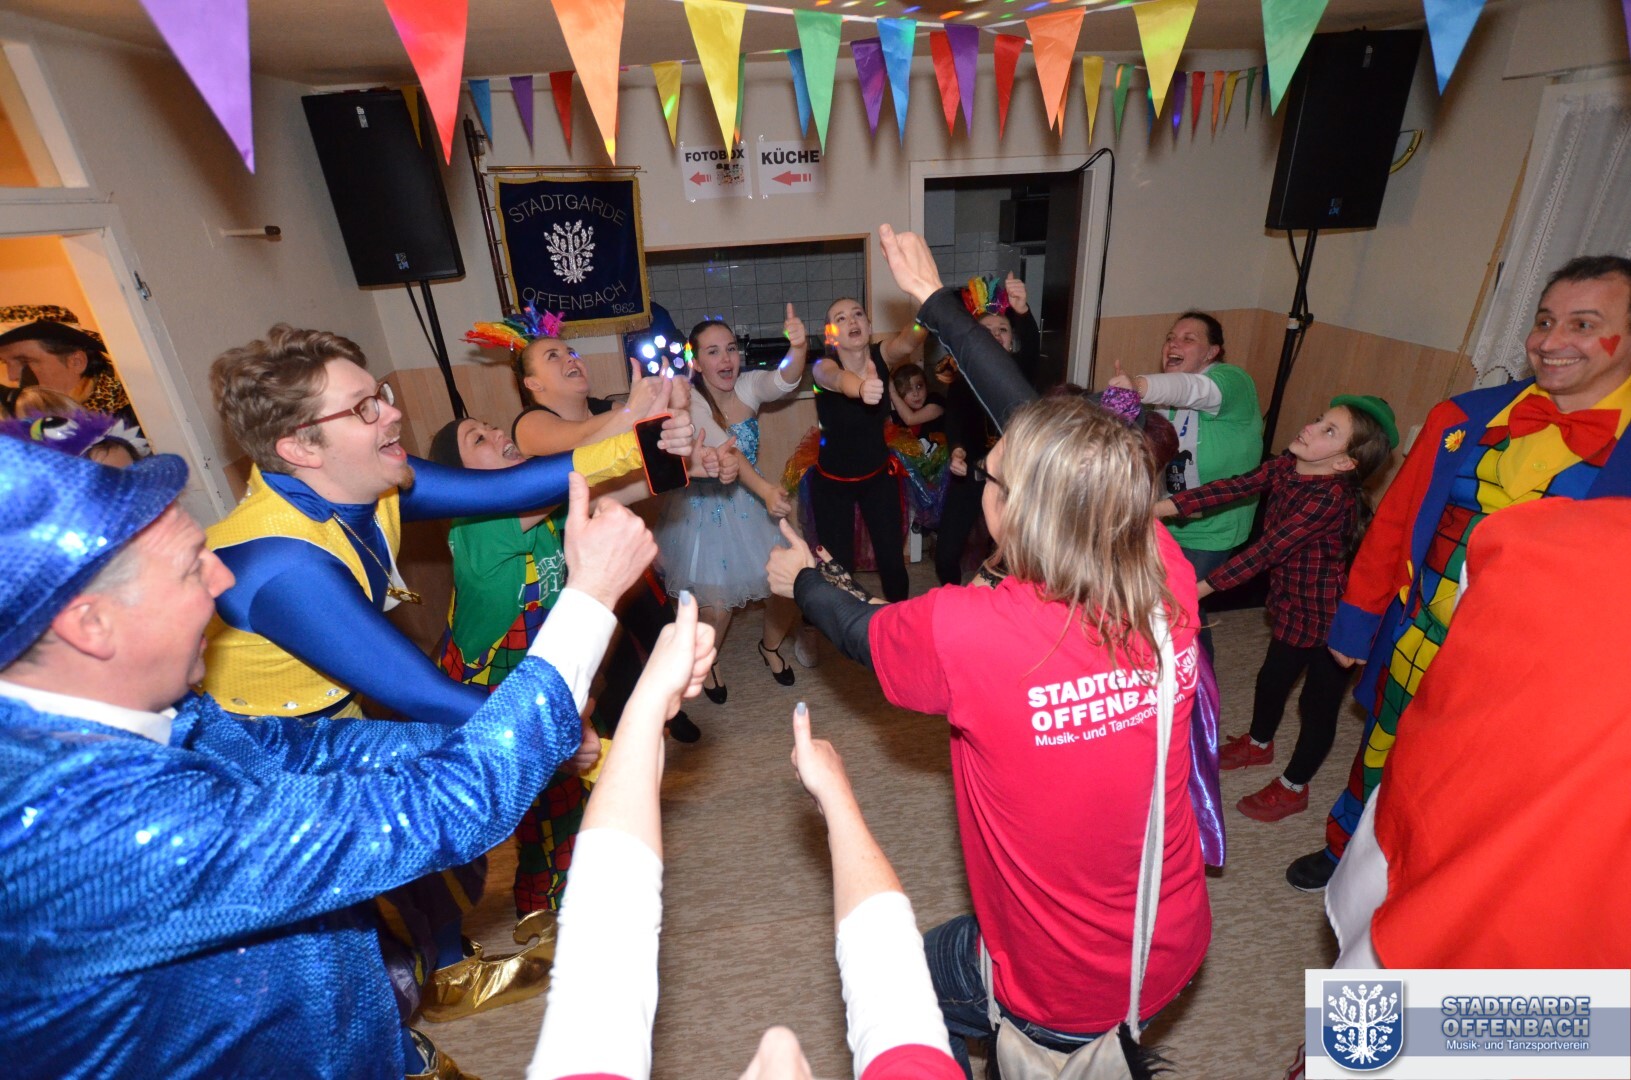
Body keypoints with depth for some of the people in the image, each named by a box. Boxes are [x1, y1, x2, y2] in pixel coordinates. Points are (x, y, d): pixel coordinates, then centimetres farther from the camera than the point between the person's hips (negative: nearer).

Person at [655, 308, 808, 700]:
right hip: (705, 510, -4)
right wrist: (766, 489, -53)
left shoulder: (748, 386, -8)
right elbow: (727, 451, -38)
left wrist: (798, 348, -52)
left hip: (751, 501, 4)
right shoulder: (687, 401, -21)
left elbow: (785, 380, -30)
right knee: (718, 605, -4)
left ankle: (770, 646, 36)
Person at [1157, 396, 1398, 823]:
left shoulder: (1332, 497, -29)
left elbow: (1269, 548, -31)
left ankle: (1293, 787, 30)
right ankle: (1258, 744, 51)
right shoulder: (1285, 467, -8)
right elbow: (1232, 487, -15)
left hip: (1329, 615, -7)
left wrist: (1205, 585, -31)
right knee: (1272, 677, 25)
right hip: (1290, 603, 7)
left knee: (1319, 701, 11)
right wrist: (1165, 505, -27)